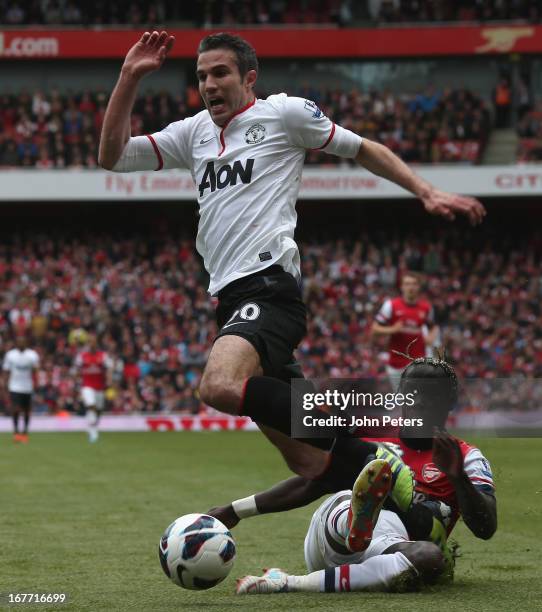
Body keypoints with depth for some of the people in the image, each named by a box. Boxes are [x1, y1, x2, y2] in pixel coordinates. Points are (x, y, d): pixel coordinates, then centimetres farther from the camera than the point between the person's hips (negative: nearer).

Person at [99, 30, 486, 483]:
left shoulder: (284, 112, 5)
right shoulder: (193, 132, 20)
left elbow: (364, 149, 13)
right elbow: (113, 156, 15)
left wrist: (428, 193, 4)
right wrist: (130, 77, 8)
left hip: (270, 284, -6)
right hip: (231, 299, 7)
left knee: (220, 386, -35)